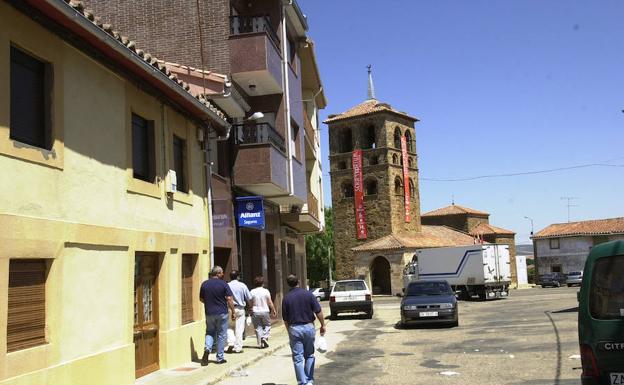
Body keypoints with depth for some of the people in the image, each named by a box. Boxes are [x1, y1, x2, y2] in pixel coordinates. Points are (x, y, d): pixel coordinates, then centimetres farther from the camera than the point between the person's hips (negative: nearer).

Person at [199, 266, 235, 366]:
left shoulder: (204, 284, 2)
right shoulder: (223, 284, -9)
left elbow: (201, 299, 10)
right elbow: (229, 299, -11)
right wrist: (233, 311, -3)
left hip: (209, 313, 3)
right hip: (222, 313, -3)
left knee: (210, 332, 16)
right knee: (221, 335, 8)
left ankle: (207, 348, -11)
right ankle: (220, 357, 11)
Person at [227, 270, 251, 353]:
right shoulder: (242, 286, -3)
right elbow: (248, 299, 1)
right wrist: (249, 308, 14)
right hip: (240, 309, 0)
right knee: (239, 329, 5)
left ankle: (231, 343, -2)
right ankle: (238, 347, 7)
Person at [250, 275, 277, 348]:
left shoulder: (252, 292, -2)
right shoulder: (266, 291, -6)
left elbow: (251, 303, 1)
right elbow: (270, 303, -3)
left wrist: (251, 310, 16)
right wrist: (273, 310, 7)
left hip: (255, 312, 1)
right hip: (265, 311, -1)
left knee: (258, 327, 7)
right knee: (267, 326, 14)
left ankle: (260, 344, 6)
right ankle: (265, 337, -9)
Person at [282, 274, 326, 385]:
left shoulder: (286, 298, -1)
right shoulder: (308, 294, -5)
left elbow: (285, 319, 5)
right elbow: (318, 311, -7)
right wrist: (323, 325, 4)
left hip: (294, 328, 0)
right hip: (309, 327, 1)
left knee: (298, 358, 5)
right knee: (309, 355, 16)